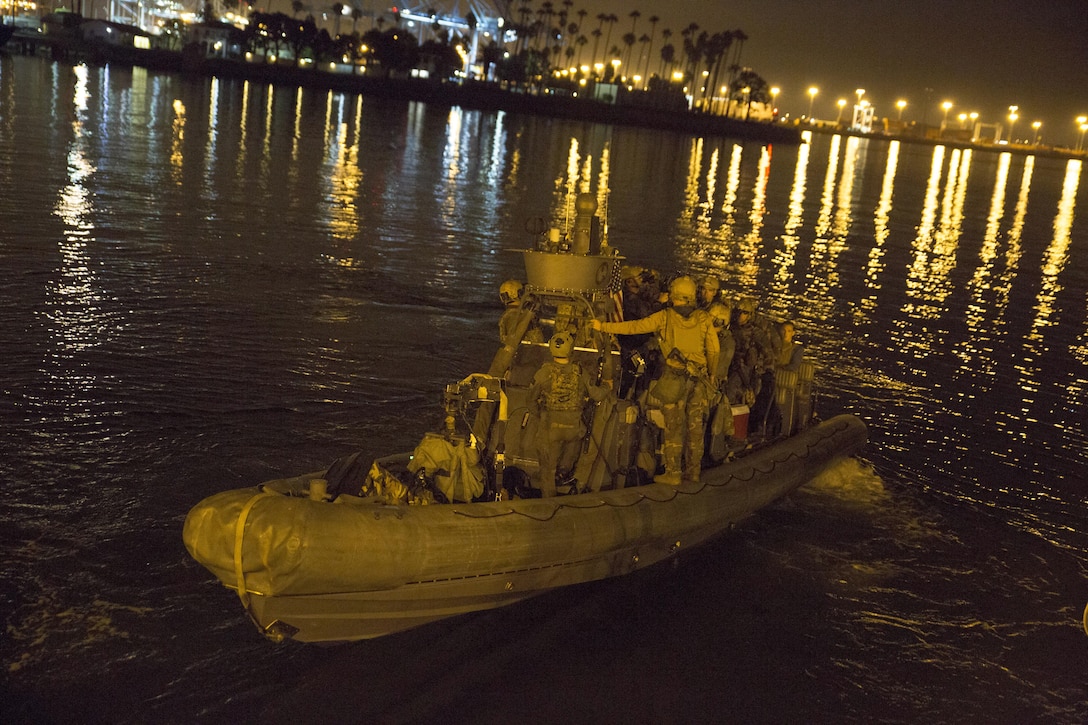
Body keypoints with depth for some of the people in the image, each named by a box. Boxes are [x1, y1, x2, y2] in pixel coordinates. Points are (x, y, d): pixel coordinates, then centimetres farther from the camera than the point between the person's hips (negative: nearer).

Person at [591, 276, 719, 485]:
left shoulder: (665, 317, -2)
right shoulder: (703, 318, 4)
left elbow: (634, 327, -1)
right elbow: (714, 350, 6)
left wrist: (603, 326, 7)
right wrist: (712, 376, 21)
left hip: (675, 378, -3)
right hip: (699, 379, 3)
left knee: (674, 426, 3)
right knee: (695, 426, 11)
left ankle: (673, 473, 4)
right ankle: (693, 471, 19)